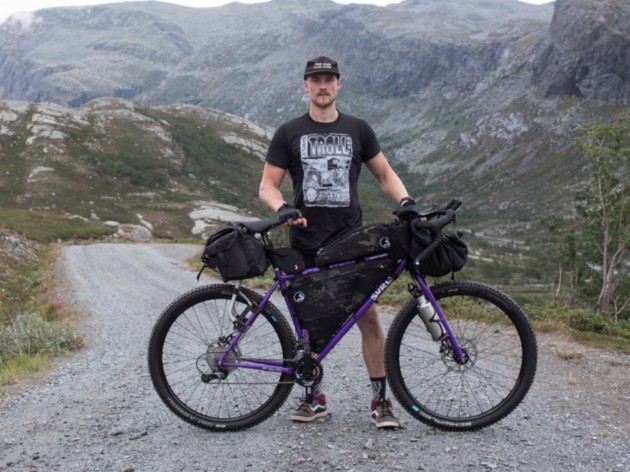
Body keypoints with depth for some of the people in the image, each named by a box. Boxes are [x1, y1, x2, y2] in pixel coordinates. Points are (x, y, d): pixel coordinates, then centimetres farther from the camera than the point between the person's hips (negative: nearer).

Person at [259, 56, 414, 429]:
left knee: (369, 318, -5)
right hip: (306, 242, 0)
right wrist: (283, 209, -19)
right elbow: (268, 186, 3)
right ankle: (314, 398, 21)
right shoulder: (289, 133, 5)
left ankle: (381, 401, 6)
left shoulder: (357, 130, 8)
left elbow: (385, 174, 13)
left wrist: (406, 199, -7)